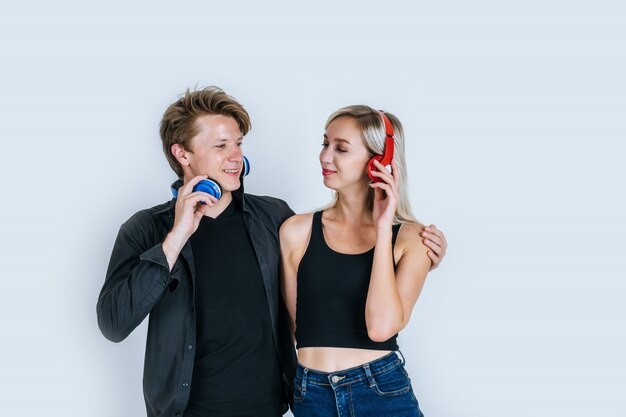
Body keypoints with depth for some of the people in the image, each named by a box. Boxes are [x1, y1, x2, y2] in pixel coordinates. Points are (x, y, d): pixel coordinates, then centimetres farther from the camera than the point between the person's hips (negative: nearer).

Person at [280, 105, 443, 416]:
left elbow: (381, 327, -18)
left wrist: (383, 230, -15)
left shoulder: (410, 238, -4)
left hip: (383, 391, -1)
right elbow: (298, 325, 5)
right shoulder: (296, 231, -2)